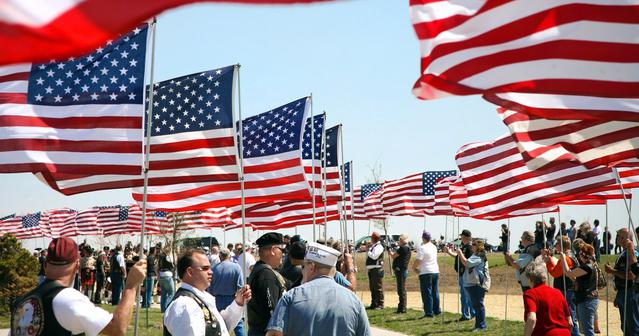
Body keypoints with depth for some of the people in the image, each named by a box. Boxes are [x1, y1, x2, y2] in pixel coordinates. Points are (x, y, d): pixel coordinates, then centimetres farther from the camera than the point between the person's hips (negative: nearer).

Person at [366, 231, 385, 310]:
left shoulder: (379, 247, -11)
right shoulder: (372, 246, 19)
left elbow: (374, 256, -23)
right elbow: (368, 256, 22)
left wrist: (368, 251, -8)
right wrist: (367, 249, 9)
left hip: (377, 269, -10)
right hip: (371, 269, 10)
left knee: (378, 287, -8)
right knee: (372, 288, 14)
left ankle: (380, 304, -5)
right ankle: (373, 304, 21)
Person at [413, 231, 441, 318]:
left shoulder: (422, 248, -14)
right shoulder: (434, 247, 9)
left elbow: (418, 260, -19)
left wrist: (414, 267, 2)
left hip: (426, 273, -7)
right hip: (435, 271, 7)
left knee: (427, 293, -1)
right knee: (435, 292, 16)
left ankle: (429, 312, -1)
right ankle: (437, 310, 23)